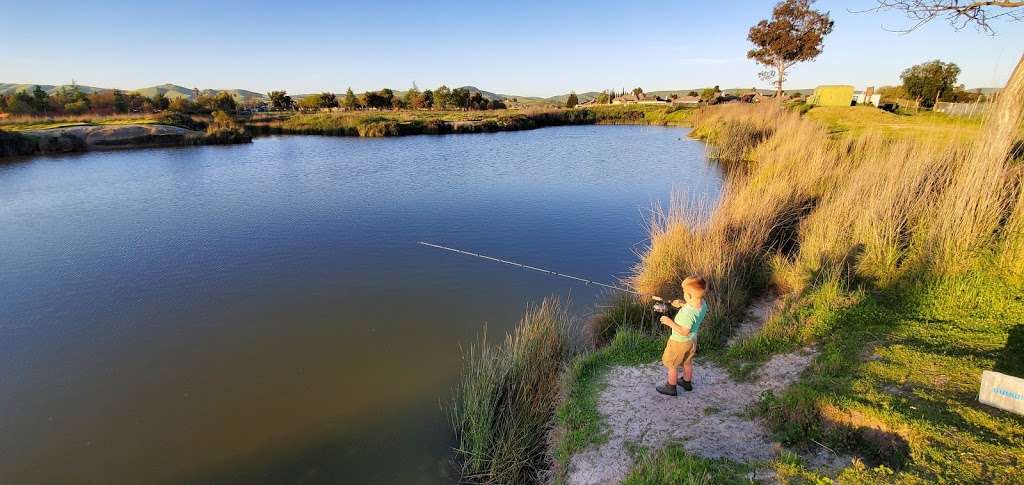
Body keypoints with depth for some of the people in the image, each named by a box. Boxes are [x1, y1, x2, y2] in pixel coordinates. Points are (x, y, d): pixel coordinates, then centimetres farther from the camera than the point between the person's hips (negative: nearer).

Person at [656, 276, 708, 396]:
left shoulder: (687, 313, -40)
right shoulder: (703, 303, -15)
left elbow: (684, 332, -32)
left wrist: (670, 323, -27)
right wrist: (682, 304, -3)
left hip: (679, 342, -8)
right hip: (691, 340, 8)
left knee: (672, 365, 16)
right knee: (687, 363, 30)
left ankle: (671, 387, 34)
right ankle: (687, 382, 51)